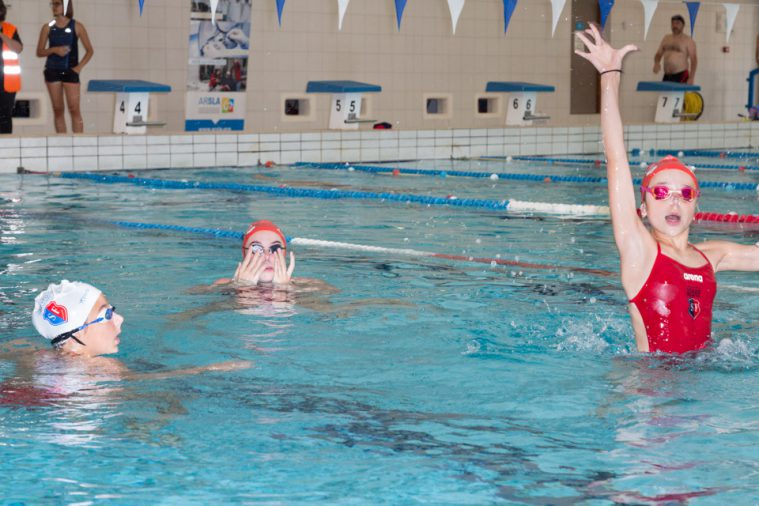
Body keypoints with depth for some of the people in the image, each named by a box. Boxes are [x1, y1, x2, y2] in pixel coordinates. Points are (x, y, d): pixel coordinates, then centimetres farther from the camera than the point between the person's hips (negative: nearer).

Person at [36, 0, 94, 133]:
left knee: (74, 109, -10)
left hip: (70, 71, -2)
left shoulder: (76, 27, 1)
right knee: (58, 110, 4)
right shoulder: (48, 27, 6)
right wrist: (54, 50, -12)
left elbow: (90, 50, 5)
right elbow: (39, 52, 6)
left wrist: (80, 66, -8)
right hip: (52, 71, 2)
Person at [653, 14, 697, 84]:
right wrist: (656, 63, -3)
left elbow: (693, 60, -7)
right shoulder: (666, 38, 15)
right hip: (667, 76, 5)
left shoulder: (688, 40, -2)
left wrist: (691, 78, -16)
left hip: (681, 76, -5)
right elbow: (659, 54, 20)